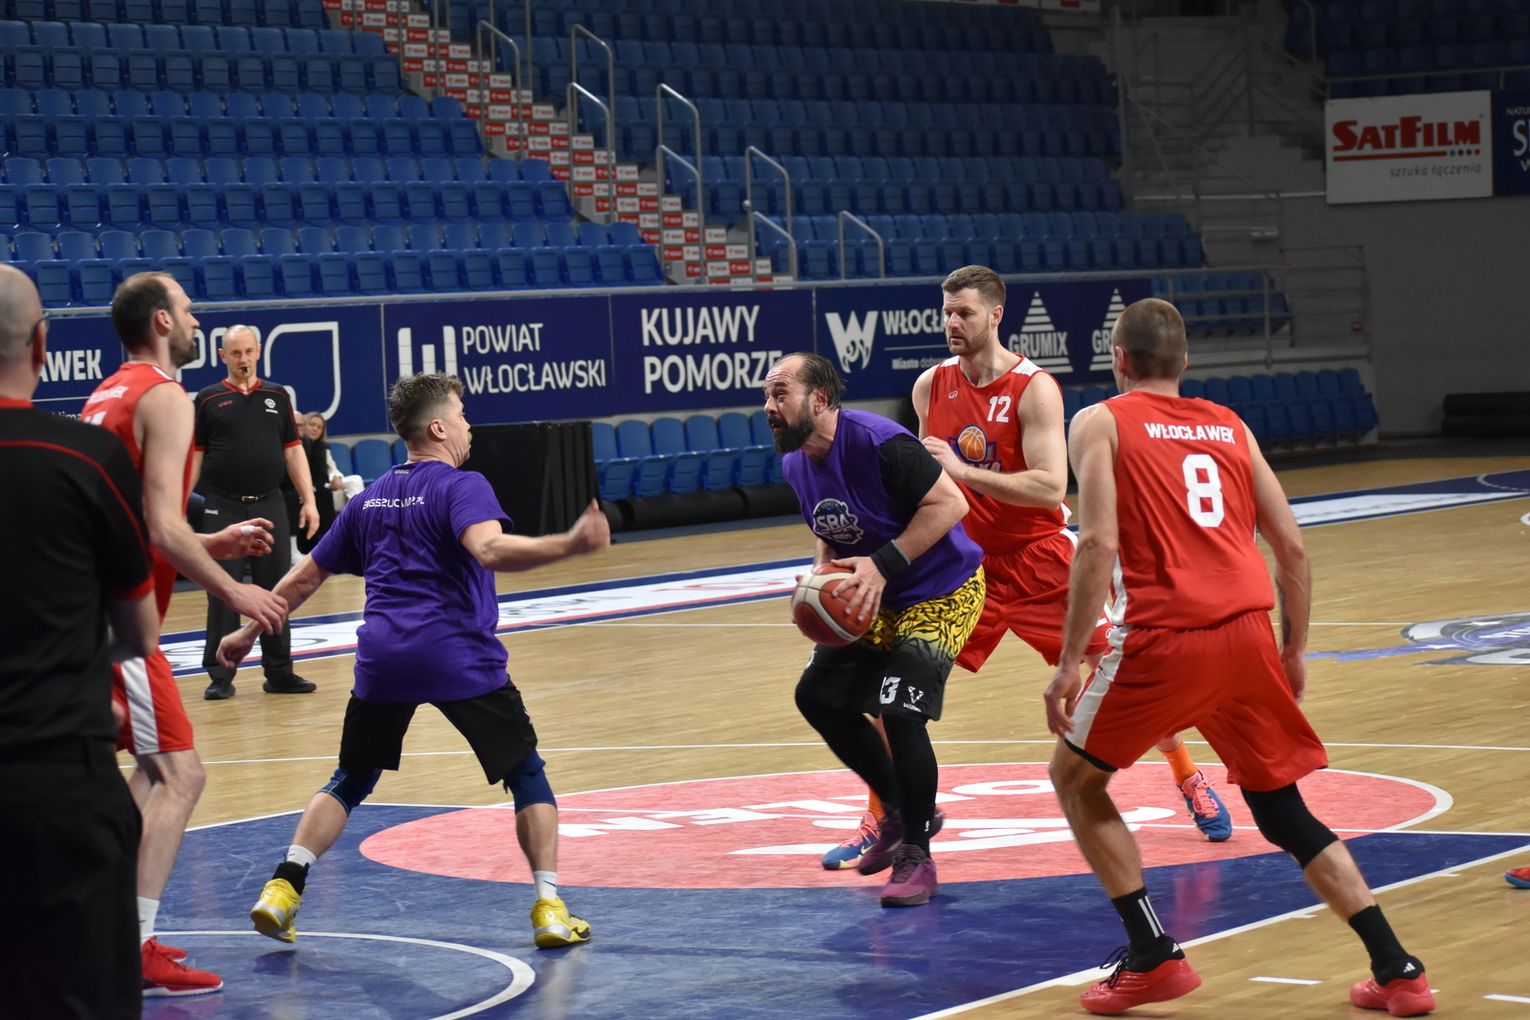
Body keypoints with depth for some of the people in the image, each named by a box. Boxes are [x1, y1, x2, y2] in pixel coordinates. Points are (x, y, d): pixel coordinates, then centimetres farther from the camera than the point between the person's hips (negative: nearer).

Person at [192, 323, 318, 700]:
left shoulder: (277, 396, 10)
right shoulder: (208, 399, 3)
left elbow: (293, 451, 10)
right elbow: (194, 456, 3)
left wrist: (308, 500, 2)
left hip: (269, 505, 2)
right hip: (224, 507, -2)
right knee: (223, 594, -2)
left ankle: (279, 672, 13)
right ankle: (220, 675, 3)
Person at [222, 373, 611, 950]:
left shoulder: (371, 499, 16)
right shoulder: (462, 487, -3)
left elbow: (305, 578, 21)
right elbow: (490, 550, -25)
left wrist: (249, 632, 32)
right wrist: (570, 545, -35)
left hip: (382, 661, 5)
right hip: (459, 659, -5)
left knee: (349, 782, 18)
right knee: (527, 776, 8)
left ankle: (283, 888, 4)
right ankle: (549, 908, 0)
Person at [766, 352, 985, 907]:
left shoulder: (877, 442, -26)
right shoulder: (796, 464, 0)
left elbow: (950, 502, -27)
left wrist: (884, 563, -29)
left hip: (941, 591, -9)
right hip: (877, 600, 9)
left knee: (898, 711, -21)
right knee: (818, 695, 9)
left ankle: (916, 858, -8)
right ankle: (901, 812, 25)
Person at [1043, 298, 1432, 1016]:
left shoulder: (1101, 423, 7)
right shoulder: (1229, 426, 20)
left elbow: (1098, 544, -8)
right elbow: (1292, 549, 16)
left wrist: (1069, 663, -6)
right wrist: (1293, 653, 26)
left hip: (1164, 638, -4)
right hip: (1249, 633, 4)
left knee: (1074, 779, 17)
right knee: (1283, 811, 18)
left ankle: (1153, 958, 8)